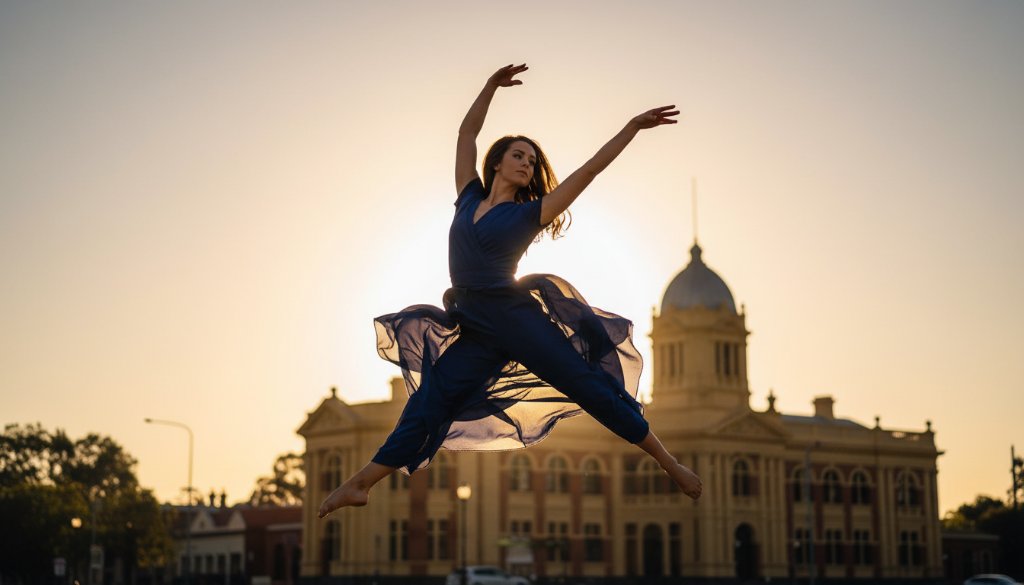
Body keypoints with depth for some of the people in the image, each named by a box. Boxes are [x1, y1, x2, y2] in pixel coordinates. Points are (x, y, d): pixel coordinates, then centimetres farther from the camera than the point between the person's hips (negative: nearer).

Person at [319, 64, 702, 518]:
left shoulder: (528, 214, 3)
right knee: (427, 407, 2)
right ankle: (358, 484, 4)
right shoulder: (470, 199, 14)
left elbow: (588, 171, 2)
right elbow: (466, 133, 19)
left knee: (591, 386, -4)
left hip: (516, 318, -3)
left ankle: (671, 465, 0)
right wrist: (491, 86, 12)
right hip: (474, 330, 3)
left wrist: (633, 127, 1)